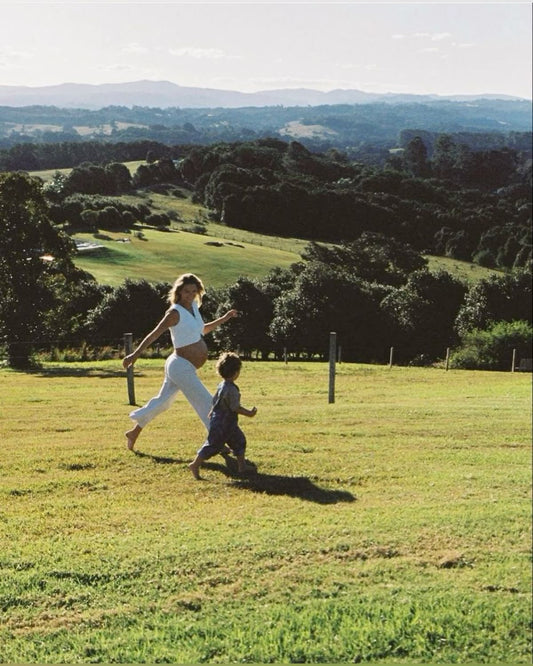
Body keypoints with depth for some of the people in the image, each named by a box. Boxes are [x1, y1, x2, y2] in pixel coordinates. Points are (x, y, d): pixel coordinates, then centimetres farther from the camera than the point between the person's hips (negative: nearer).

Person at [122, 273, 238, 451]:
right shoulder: (175, 313, -16)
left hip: (185, 367, 9)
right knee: (207, 404, -6)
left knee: (162, 401, 19)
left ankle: (134, 433, 31)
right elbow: (154, 334, -19)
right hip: (181, 367, -9)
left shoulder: (194, 308, 9)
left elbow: (202, 330, 25)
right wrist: (135, 354, -24)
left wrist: (223, 319, 19)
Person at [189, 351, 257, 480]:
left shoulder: (221, 385, 5)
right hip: (222, 424, -10)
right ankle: (195, 465, 7)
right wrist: (249, 413, -12)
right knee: (213, 445, -2)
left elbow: (215, 400, 17)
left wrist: (212, 412, 29)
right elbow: (236, 408, -23)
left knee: (239, 440, 15)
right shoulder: (231, 389, -25)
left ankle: (242, 465, 21)